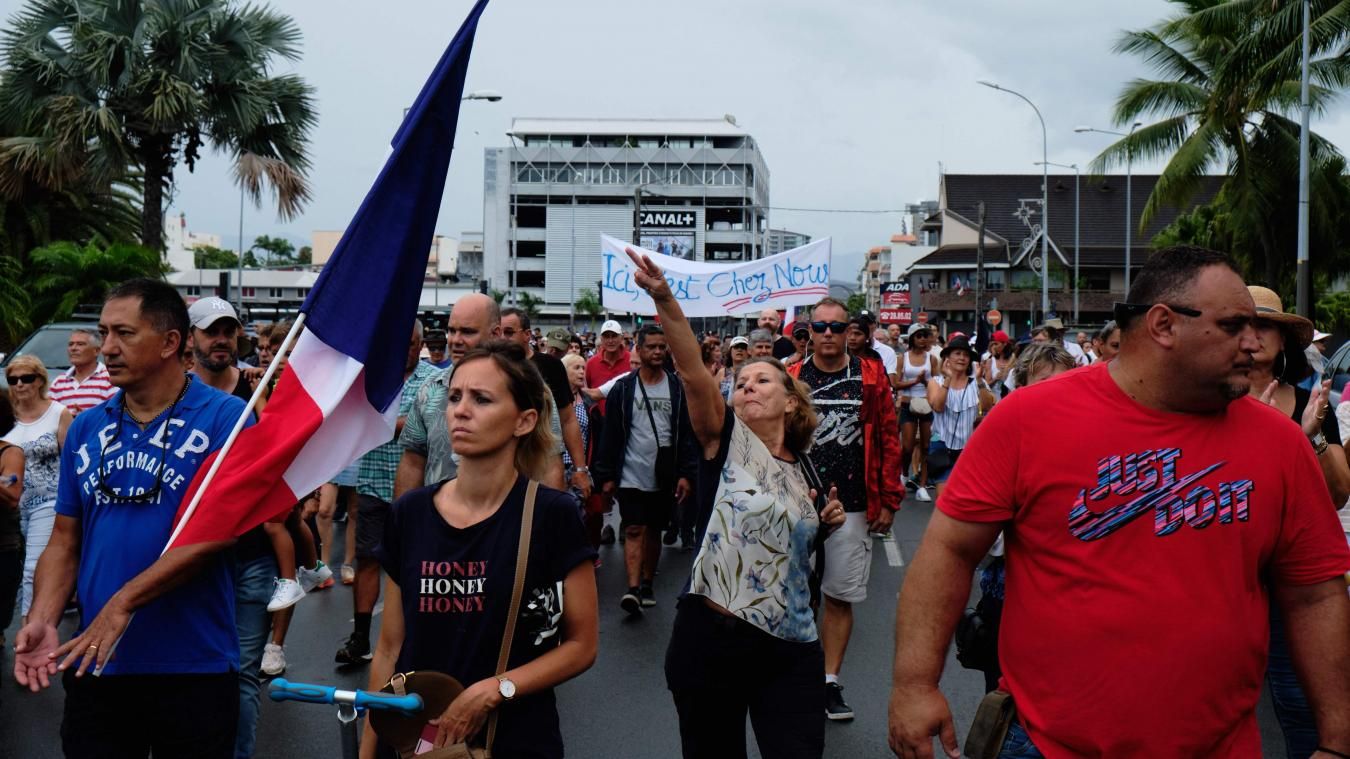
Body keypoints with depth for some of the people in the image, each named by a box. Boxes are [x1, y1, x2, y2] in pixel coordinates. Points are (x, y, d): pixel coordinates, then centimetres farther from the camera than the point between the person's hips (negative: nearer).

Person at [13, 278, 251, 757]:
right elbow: (65, 541, 9)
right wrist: (42, 620, -7)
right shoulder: (86, 429, 8)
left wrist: (123, 603, -19)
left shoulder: (224, 417, -8)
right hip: (94, 663, 4)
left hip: (195, 665, -4)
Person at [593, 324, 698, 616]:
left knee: (654, 531, 13)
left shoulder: (677, 387, 2)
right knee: (634, 531, -8)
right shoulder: (623, 388, -1)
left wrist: (686, 473, -5)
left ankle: (647, 585, 25)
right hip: (631, 475, -2)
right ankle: (633, 589, -15)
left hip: (665, 478, 2)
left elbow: (687, 433, 2)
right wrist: (606, 476, -3)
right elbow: (611, 435, 0)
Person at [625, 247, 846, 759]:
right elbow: (692, 370, -19)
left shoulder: (806, 472, 9)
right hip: (711, 638, -3)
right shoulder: (726, 439, -2)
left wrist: (826, 525, 4)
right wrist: (664, 299, -33)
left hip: (792, 649, 3)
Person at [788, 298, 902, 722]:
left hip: (852, 507, 0)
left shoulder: (871, 378, 1)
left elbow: (888, 440, 2)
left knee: (841, 597, 7)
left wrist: (888, 501, 0)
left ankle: (830, 682, 19)